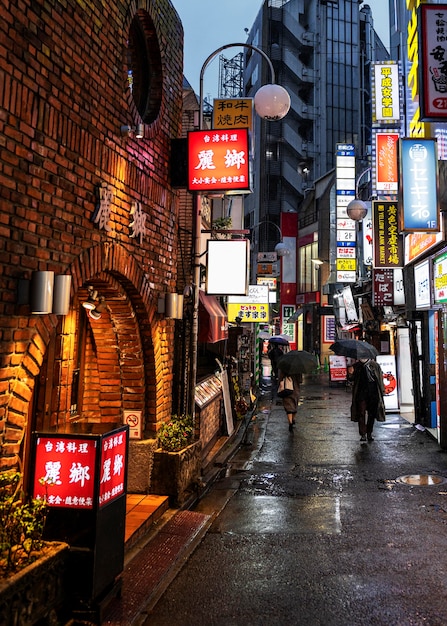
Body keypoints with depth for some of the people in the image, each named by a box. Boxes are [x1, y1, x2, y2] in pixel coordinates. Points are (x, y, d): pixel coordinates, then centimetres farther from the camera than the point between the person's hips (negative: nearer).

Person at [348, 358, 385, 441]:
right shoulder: (356, 366, 5)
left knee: (372, 414, 8)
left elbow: (380, 378, 8)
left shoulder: (375, 365, 4)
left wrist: (382, 390, 3)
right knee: (361, 413, -6)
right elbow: (351, 379, 7)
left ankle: (369, 434, 20)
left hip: (373, 394, 1)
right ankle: (363, 434, -2)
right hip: (361, 393, -1)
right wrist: (350, 374, -16)